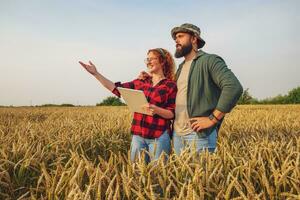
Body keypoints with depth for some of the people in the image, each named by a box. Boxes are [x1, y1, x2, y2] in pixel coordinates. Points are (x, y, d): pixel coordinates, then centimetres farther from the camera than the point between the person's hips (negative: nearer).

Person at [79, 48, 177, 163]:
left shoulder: (171, 85, -3)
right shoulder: (141, 83, 10)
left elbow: (172, 114, -5)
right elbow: (117, 89, 5)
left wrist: (157, 110, -24)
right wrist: (96, 73, 1)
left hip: (159, 137, -4)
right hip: (138, 135, 5)